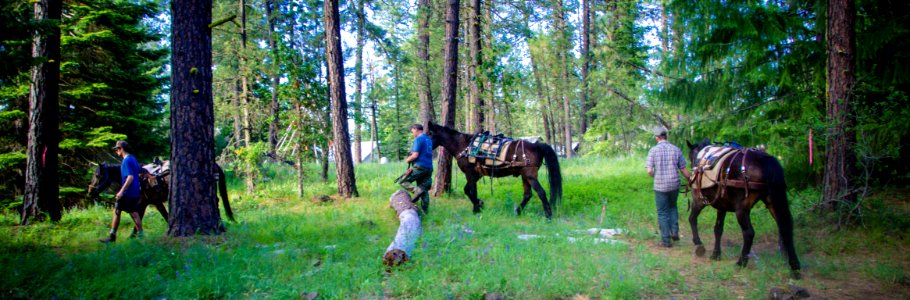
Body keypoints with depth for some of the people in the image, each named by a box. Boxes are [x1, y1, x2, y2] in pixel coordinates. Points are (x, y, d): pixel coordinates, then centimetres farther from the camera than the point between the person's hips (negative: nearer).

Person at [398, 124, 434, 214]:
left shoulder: (418, 139, -10)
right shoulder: (429, 139, 18)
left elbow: (415, 155, -17)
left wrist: (408, 160, 2)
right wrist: (410, 158, 19)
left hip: (419, 167, -8)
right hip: (429, 168, 8)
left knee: (403, 182, 0)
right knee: (424, 190, 11)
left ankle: (416, 190, -22)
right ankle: (425, 210, 9)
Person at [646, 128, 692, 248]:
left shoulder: (653, 150, -8)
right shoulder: (676, 150, 0)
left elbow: (649, 171, -12)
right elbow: (684, 170, 2)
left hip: (660, 186, -3)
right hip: (674, 185, 3)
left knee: (662, 213, 8)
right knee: (672, 207, 27)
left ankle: (666, 240, 11)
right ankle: (675, 232, 17)